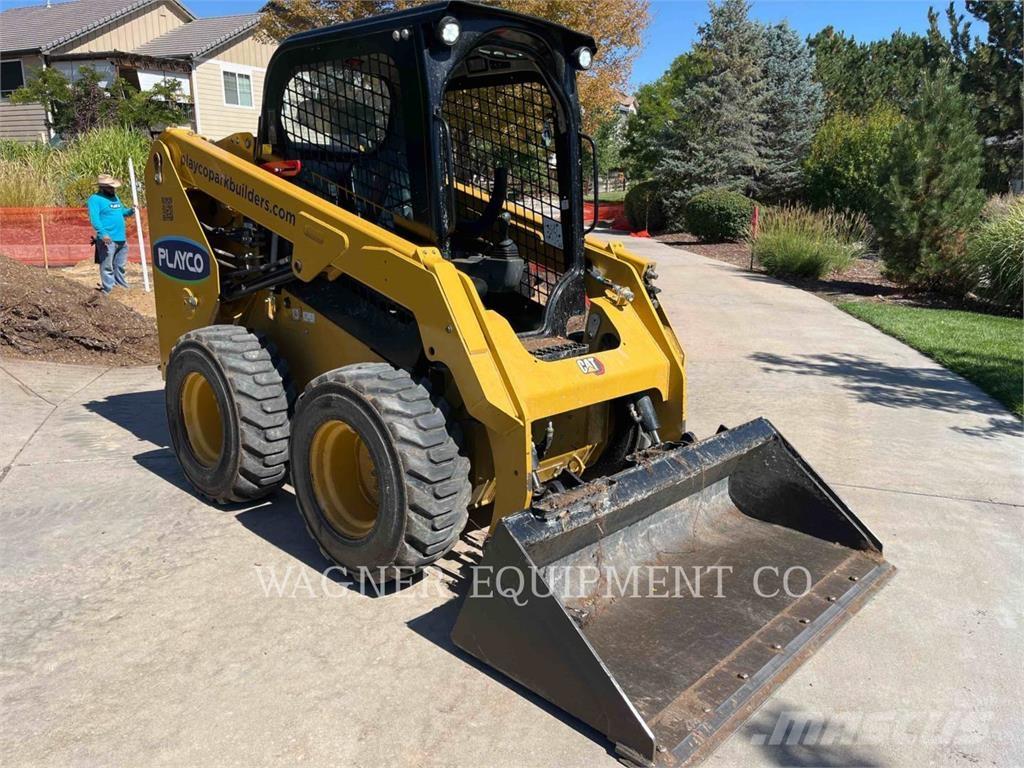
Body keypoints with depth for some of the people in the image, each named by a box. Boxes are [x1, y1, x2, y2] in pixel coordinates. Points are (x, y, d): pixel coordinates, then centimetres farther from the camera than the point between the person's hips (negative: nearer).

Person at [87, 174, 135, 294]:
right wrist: (103, 233, -30)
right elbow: (94, 218, -18)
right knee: (107, 267, -4)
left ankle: (123, 288, 24)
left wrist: (130, 211, 8)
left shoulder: (114, 197, 19)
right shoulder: (95, 199, -8)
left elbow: (121, 212, 30)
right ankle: (109, 290, -2)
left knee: (120, 266, 16)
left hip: (121, 239, 8)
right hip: (107, 239, -8)